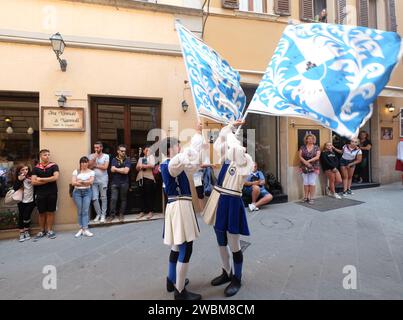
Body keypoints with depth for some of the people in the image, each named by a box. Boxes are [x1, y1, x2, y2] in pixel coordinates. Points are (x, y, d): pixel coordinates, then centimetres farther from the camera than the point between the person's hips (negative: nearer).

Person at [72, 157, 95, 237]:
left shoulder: (91, 172, 7)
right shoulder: (76, 171, 8)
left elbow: (91, 182, -7)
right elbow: (73, 182, -3)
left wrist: (80, 181, -6)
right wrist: (86, 182, -7)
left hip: (87, 192, -1)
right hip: (77, 192, 1)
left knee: (85, 211, -6)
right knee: (79, 211, 1)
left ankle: (85, 229, -6)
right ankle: (81, 229, 8)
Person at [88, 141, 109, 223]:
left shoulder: (106, 156, -1)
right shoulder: (91, 156, 6)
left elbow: (105, 167, -12)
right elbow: (89, 167, -5)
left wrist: (95, 165, -6)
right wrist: (94, 158, -12)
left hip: (103, 180, -2)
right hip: (94, 180, 2)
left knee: (103, 198, 5)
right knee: (94, 198, 3)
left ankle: (103, 215, 15)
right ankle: (98, 214, 20)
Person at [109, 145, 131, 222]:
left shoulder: (127, 160, 2)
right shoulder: (114, 159, 8)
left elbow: (126, 171, -10)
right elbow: (112, 170, -5)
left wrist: (116, 169, -2)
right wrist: (122, 169, -6)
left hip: (124, 183, -1)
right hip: (115, 182, 1)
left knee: (123, 199, 6)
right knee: (113, 199, -4)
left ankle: (121, 215, 16)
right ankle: (112, 214, 7)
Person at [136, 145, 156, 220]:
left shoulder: (151, 156, 8)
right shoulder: (140, 158, 22)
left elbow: (152, 165, -8)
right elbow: (137, 168, 13)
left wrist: (142, 165, -4)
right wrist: (139, 167, -9)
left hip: (149, 177, -4)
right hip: (141, 177, 4)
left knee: (149, 195, -6)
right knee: (143, 195, 5)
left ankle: (150, 211, -1)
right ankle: (143, 211, 12)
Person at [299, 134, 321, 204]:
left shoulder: (316, 148, 6)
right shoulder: (302, 147, 7)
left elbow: (317, 157, -5)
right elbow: (300, 156, 0)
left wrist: (309, 161, -17)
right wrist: (305, 162, -15)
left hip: (314, 168, -1)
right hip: (304, 168, 1)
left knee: (312, 183, -3)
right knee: (306, 183, 4)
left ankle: (311, 198, 3)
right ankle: (306, 197, 13)